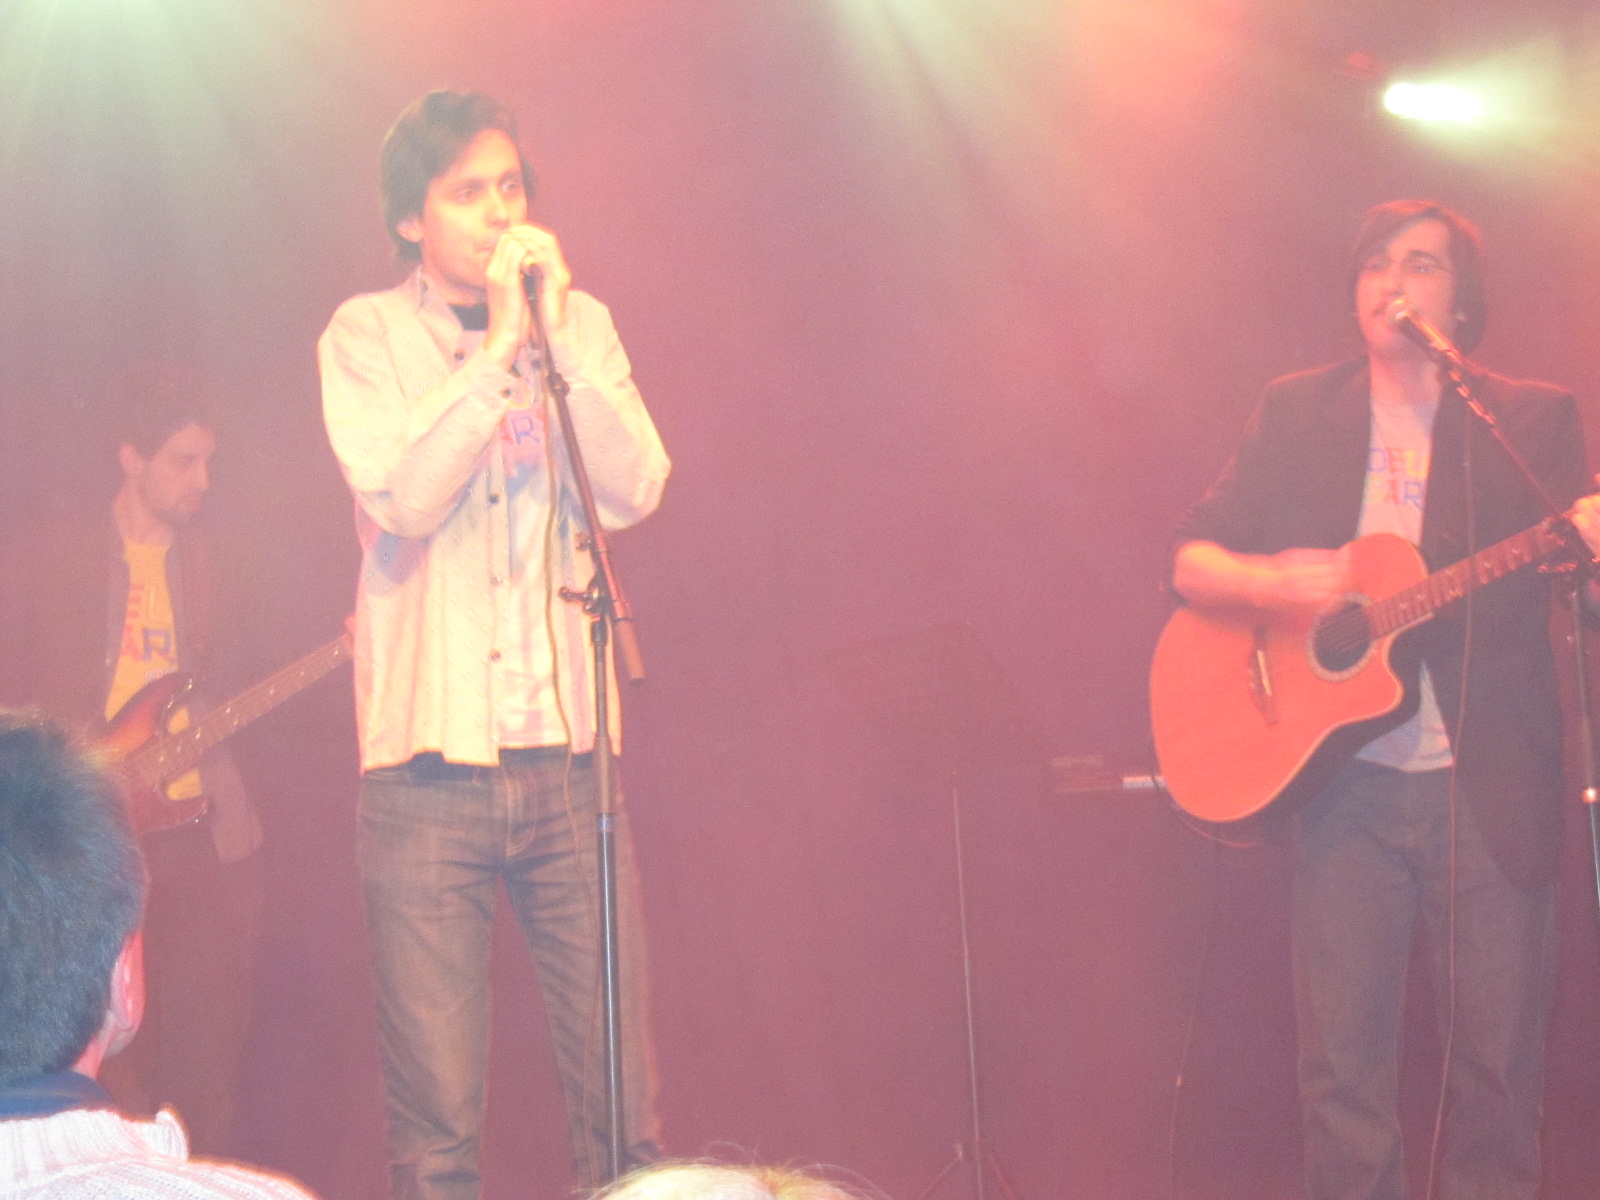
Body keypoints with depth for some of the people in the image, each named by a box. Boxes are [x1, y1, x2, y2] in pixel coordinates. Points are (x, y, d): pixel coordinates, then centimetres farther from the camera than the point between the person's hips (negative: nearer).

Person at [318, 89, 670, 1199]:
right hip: (429, 769, -2)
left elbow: (636, 490, -4)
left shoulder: (579, 325, 11)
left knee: (624, 1111, 2)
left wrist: (559, 335, -11)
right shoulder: (367, 336, 3)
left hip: (569, 757, 2)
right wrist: (499, 342, -15)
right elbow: (402, 497, -14)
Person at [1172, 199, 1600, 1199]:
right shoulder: (1298, 416, 11)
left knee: (1500, 1065, 0)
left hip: (1492, 789, -1)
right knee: (1343, 1063, 0)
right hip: (1347, 782, 1)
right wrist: (1270, 581, -11)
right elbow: (1190, 561, 9)